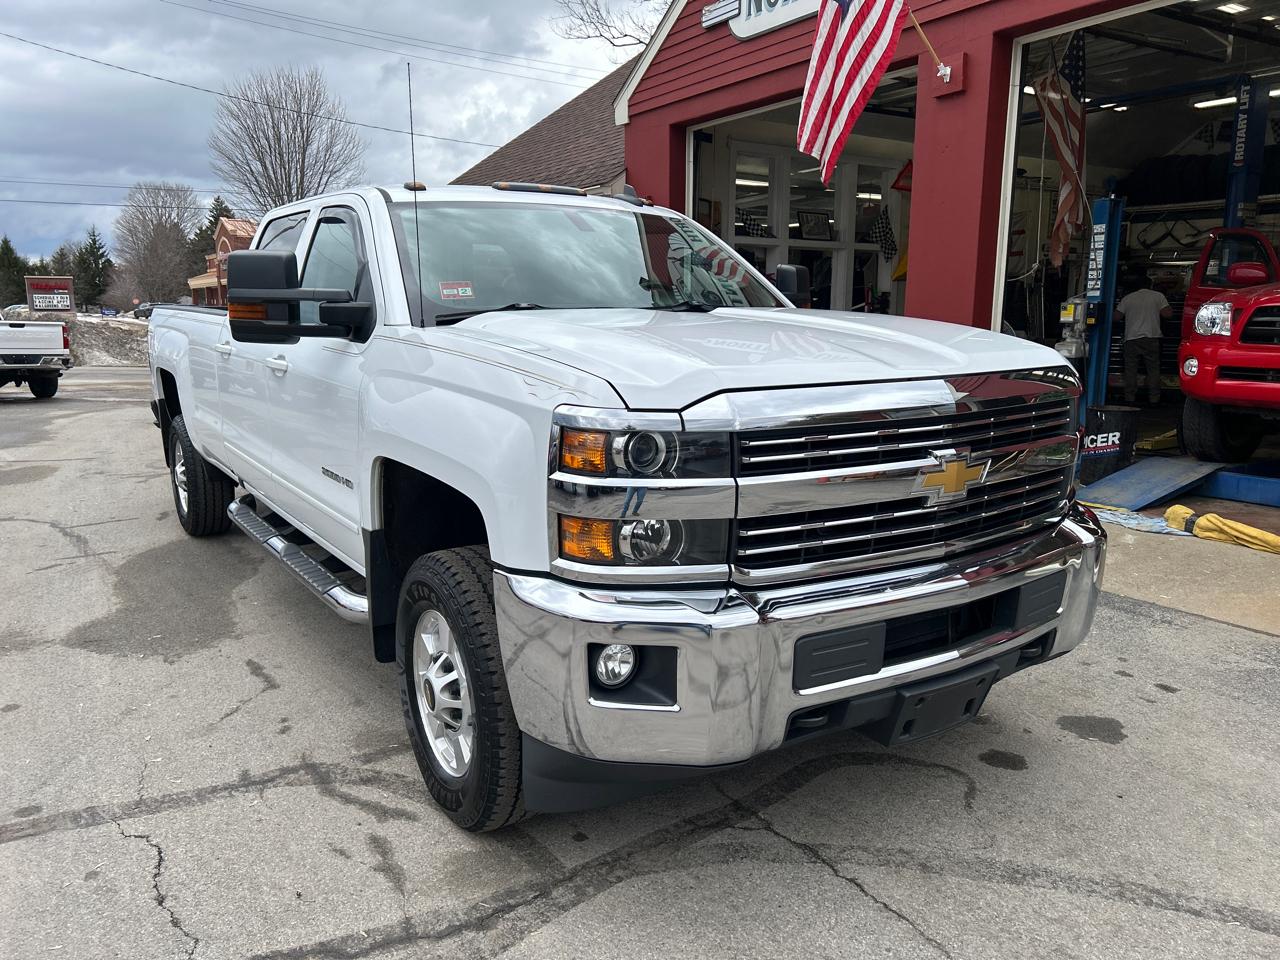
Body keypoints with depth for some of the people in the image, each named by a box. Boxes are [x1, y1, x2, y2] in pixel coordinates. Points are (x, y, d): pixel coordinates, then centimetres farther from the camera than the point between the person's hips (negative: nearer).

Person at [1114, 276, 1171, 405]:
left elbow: (1117, 316, 8)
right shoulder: (1158, 296, 5)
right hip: (1151, 338, 0)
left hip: (1131, 338, 1)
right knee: (1153, 369, 5)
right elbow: (1168, 314, -3)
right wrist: (1156, 313, 17)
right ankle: (1154, 399, 3)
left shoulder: (1128, 298, 8)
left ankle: (1130, 398, 1)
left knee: (1130, 370, 4)